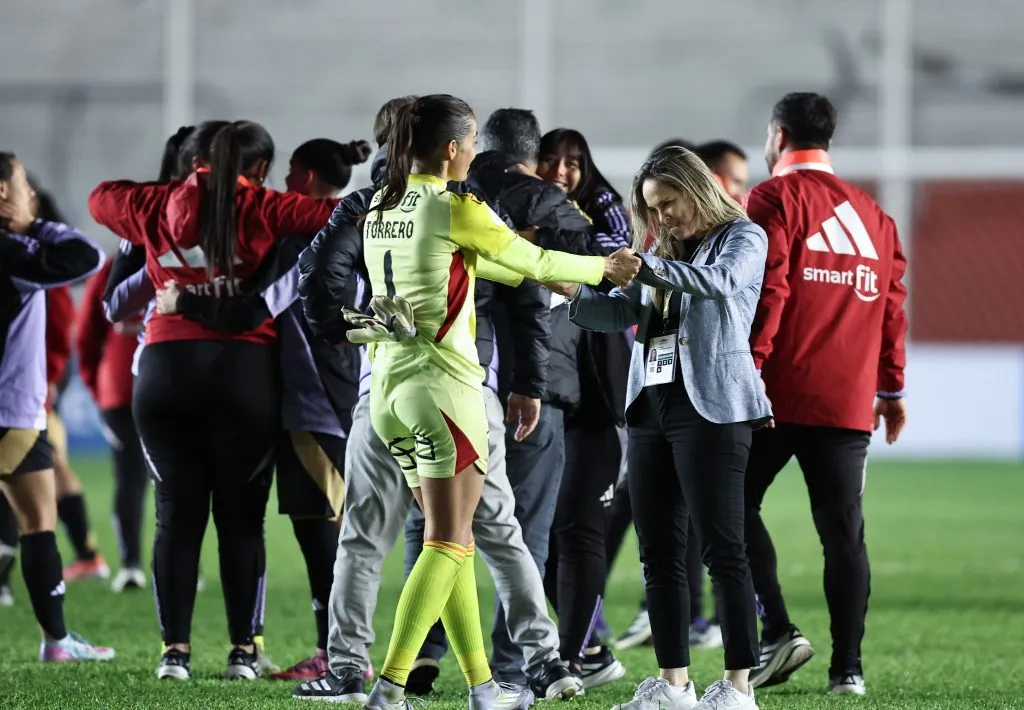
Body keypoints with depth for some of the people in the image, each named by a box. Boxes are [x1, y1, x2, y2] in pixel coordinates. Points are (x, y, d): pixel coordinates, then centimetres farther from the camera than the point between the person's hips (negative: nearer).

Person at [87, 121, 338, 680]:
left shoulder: (158, 208, 11)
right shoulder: (259, 210, 0)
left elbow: (102, 198, 31)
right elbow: (333, 214, -12)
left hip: (165, 368, 3)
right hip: (245, 368, -3)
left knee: (177, 514, 7)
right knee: (242, 518, 4)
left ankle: (174, 650, 4)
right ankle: (243, 651, 4)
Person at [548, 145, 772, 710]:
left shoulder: (742, 238, 1)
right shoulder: (663, 250, 20)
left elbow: (720, 281, -21)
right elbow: (623, 312, 9)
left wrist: (648, 269, -32)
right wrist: (572, 292, -8)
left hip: (711, 407, -7)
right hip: (651, 405, 7)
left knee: (721, 546, -9)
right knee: (658, 551, 6)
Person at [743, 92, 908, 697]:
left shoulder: (774, 199, -2)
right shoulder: (873, 214, 15)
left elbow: (767, 291, -12)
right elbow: (892, 302, 14)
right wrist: (891, 386, 20)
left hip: (781, 393, -5)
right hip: (850, 402, 5)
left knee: (734, 506, 6)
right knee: (844, 531, 5)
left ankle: (778, 632, -8)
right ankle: (848, 667, 2)